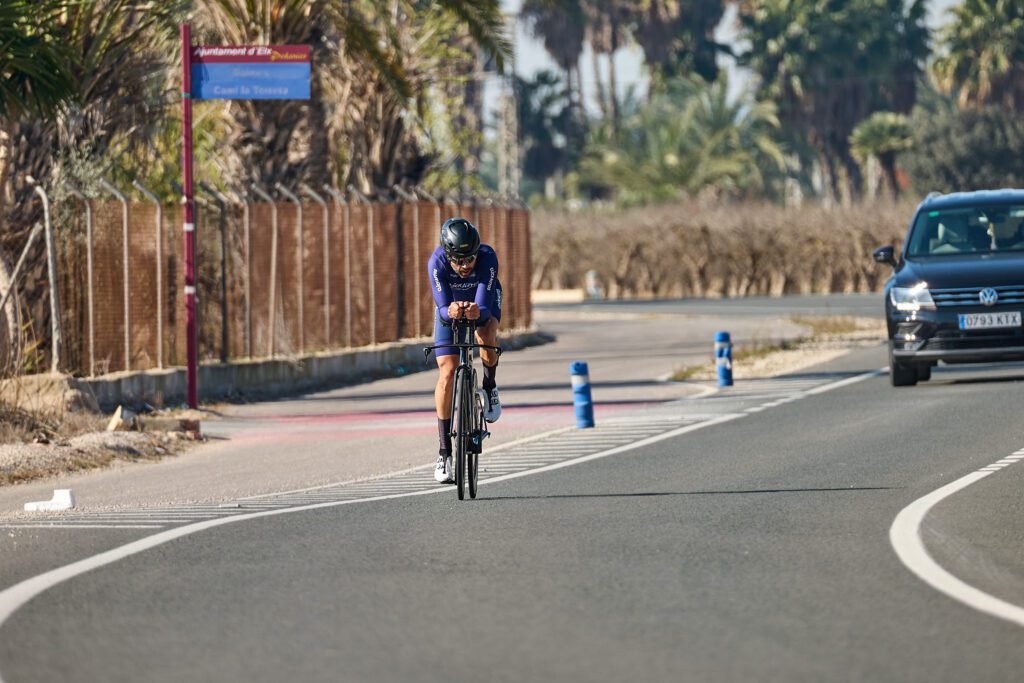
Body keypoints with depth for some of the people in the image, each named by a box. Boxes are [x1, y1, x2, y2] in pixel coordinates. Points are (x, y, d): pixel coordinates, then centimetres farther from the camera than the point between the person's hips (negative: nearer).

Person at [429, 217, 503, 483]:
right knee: (447, 373, -12)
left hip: (483, 303, 0)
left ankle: (489, 386, -1)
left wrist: (477, 311, -64)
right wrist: (450, 311, -63)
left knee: (486, 337, -34)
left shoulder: (487, 257, -37)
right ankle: (444, 451, -6)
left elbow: (485, 307, -42)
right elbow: (442, 307, -40)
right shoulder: (437, 262, -35)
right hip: (451, 306, 0)